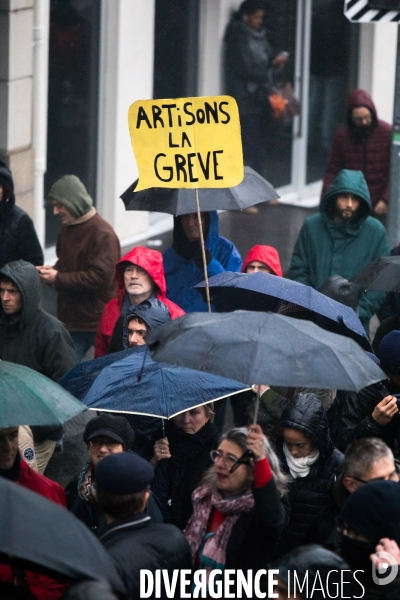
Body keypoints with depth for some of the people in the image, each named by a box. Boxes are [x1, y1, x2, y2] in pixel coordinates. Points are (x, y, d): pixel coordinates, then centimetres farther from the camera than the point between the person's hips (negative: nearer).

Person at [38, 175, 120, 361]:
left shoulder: (102, 234, -17)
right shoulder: (68, 228, 11)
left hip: (97, 322, -8)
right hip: (72, 320, 8)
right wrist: (52, 271, 0)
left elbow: (99, 277, -24)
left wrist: (58, 279, -21)